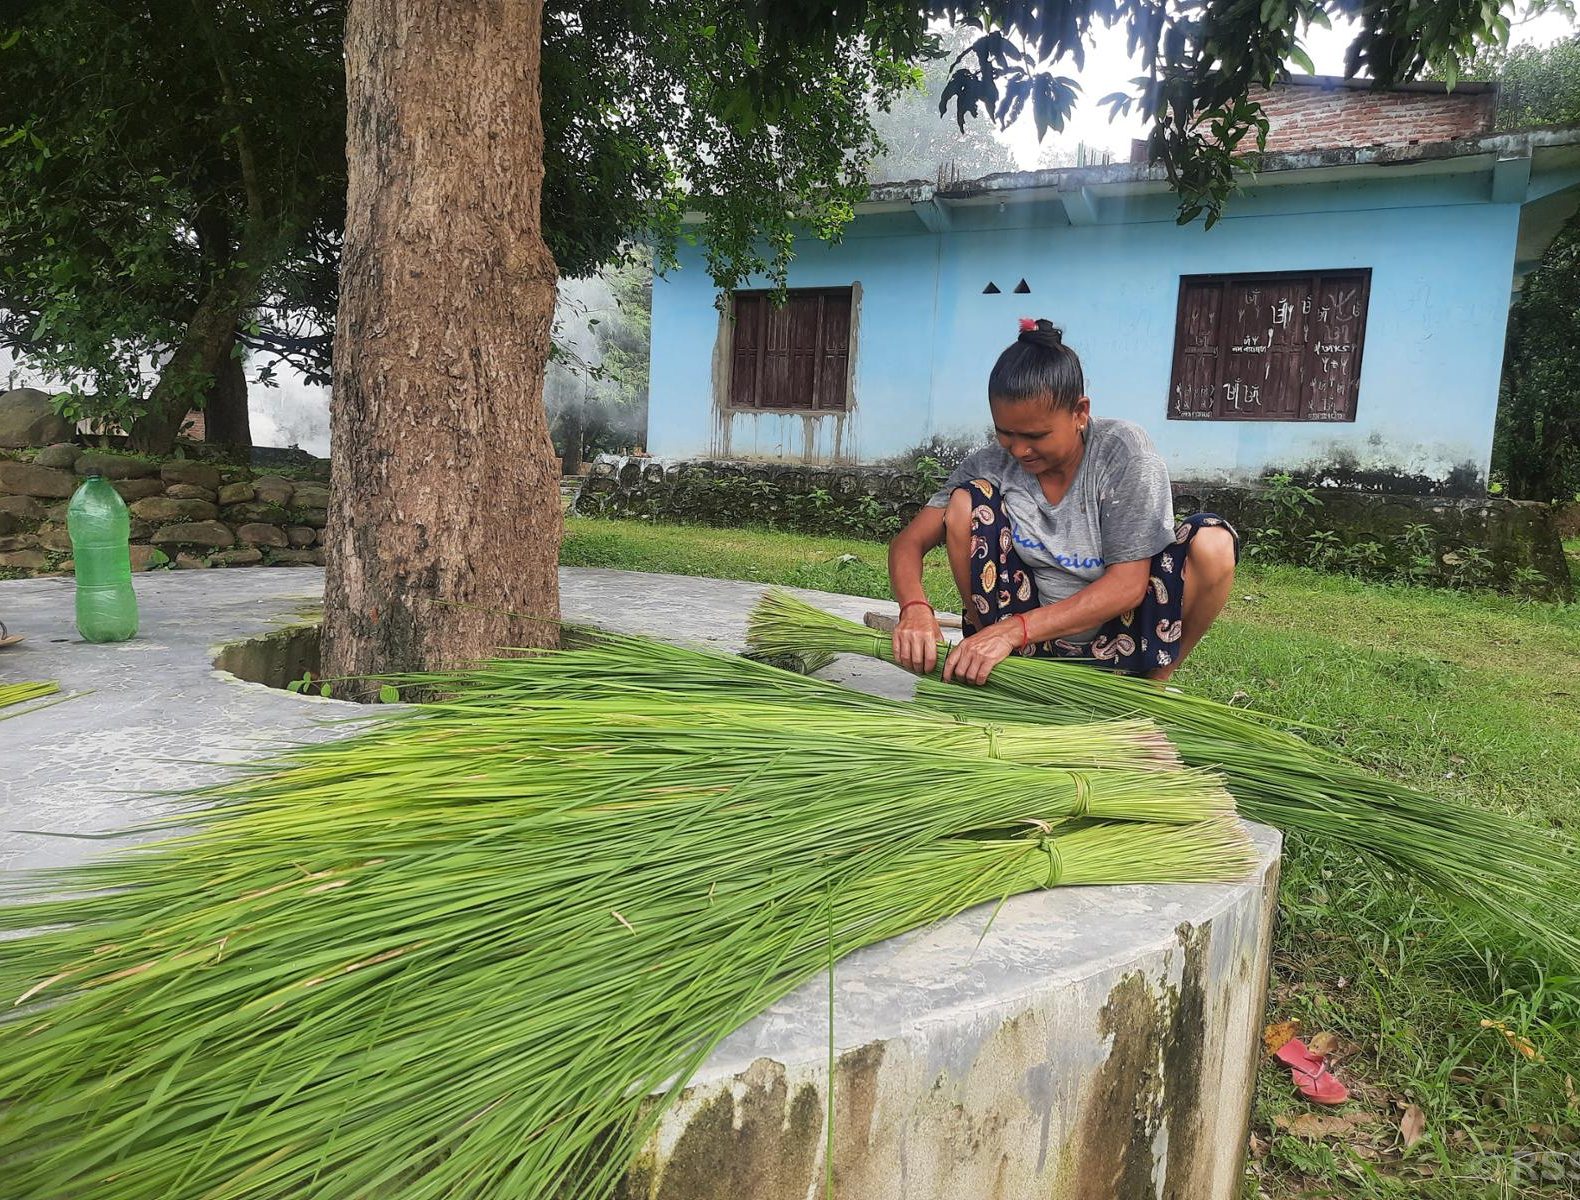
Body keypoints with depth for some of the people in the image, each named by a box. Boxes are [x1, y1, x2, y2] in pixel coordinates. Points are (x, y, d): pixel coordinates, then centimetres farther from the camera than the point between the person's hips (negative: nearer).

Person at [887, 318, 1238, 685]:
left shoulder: (1122, 450, -16)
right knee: (966, 501, -17)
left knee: (1211, 542, -27)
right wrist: (914, 609, -32)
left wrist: (1015, 628, -31)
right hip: (1030, 646, 2)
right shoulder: (991, 467, -8)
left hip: (1116, 640, -1)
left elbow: (1128, 585, -22)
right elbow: (908, 542, -7)